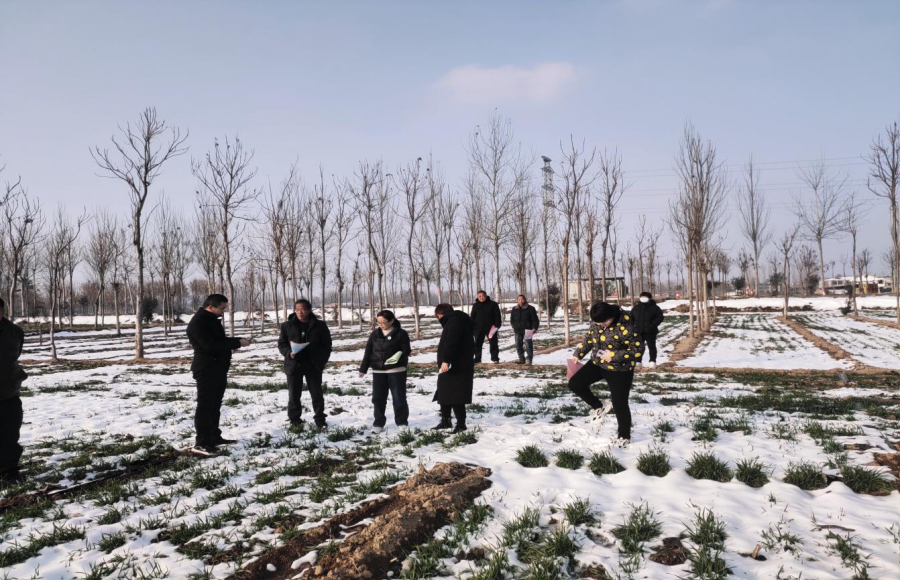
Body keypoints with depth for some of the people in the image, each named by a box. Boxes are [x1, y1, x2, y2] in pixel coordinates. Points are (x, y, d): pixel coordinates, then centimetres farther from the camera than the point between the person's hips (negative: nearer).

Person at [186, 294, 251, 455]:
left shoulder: (212, 320, 14)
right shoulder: (198, 323, -18)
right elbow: (211, 345, -27)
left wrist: (236, 341, 1)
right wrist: (237, 343, -24)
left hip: (218, 369, 10)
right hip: (206, 371, -10)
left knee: (215, 405, 15)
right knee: (205, 406, -5)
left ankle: (214, 437, 24)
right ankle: (201, 443, -1)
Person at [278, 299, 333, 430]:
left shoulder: (319, 325, -3)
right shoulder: (287, 325, -1)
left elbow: (327, 345, 3)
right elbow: (281, 344, 5)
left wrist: (322, 362, -5)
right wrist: (289, 353, -15)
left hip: (313, 365, 0)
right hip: (294, 365, 1)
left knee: (317, 394, 7)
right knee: (294, 394, 8)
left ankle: (320, 419, 20)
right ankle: (294, 420, 21)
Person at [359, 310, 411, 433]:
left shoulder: (401, 334, -5)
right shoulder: (375, 333, 7)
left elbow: (406, 349, -7)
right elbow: (368, 351, 9)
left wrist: (400, 355, -29)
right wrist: (363, 368, 6)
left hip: (396, 370, -4)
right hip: (378, 371, 4)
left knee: (399, 397, 2)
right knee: (378, 398, 6)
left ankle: (402, 422, 14)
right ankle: (378, 423, 16)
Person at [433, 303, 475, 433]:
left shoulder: (454, 321, -13)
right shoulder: (453, 321, 22)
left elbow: (451, 342, -27)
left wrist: (446, 360, -32)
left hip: (456, 367, -11)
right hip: (453, 367, 11)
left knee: (455, 397, -7)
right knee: (444, 394, 18)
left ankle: (461, 423, -1)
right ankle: (445, 421, 28)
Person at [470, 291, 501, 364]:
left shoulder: (493, 304, 0)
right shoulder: (475, 305, 9)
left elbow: (497, 315, -1)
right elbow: (472, 317, 13)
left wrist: (497, 325, -11)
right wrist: (472, 326, 2)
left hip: (491, 327, -2)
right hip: (479, 328, 2)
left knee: (493, 343, 3)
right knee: (478, 344, 4)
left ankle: (494, 357, 11)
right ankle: (477, 358, 12)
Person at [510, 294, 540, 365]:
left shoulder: (530, 308, 0)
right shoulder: (514, 309, 11)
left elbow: (535, 320, 1)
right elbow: (512, 320, 21)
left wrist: (534, 328, -9)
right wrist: (514, 327, 9)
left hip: (527, 330, -4)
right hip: (518, 330, 4)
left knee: (528, 344, -9)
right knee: (518, 345, 5)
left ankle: (529, 359, -1)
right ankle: (521, 359, 14)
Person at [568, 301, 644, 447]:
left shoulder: (625, 328, -29)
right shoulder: (596, 321, -9)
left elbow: (638, 350, -23)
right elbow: (590, 337, 10)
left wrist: (614, 356, -28)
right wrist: (578, 354, 8)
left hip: (619, 370, -6)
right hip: (597, 363, 6)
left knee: (619, 405, 1)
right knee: (575, 384, -3)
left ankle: (624, 436, 26)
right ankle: (599, 407, 19)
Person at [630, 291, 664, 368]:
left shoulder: (654, 307, -3)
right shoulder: (636, 308, 8)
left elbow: (659, 317, -7)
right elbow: (631, 318, 15)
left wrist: (653, 325, -18)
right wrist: (633, 326, -1)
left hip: (650, 331, -3)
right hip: (638, 331, 3)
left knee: (651, 346, 3)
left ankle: (652, 361, 8)